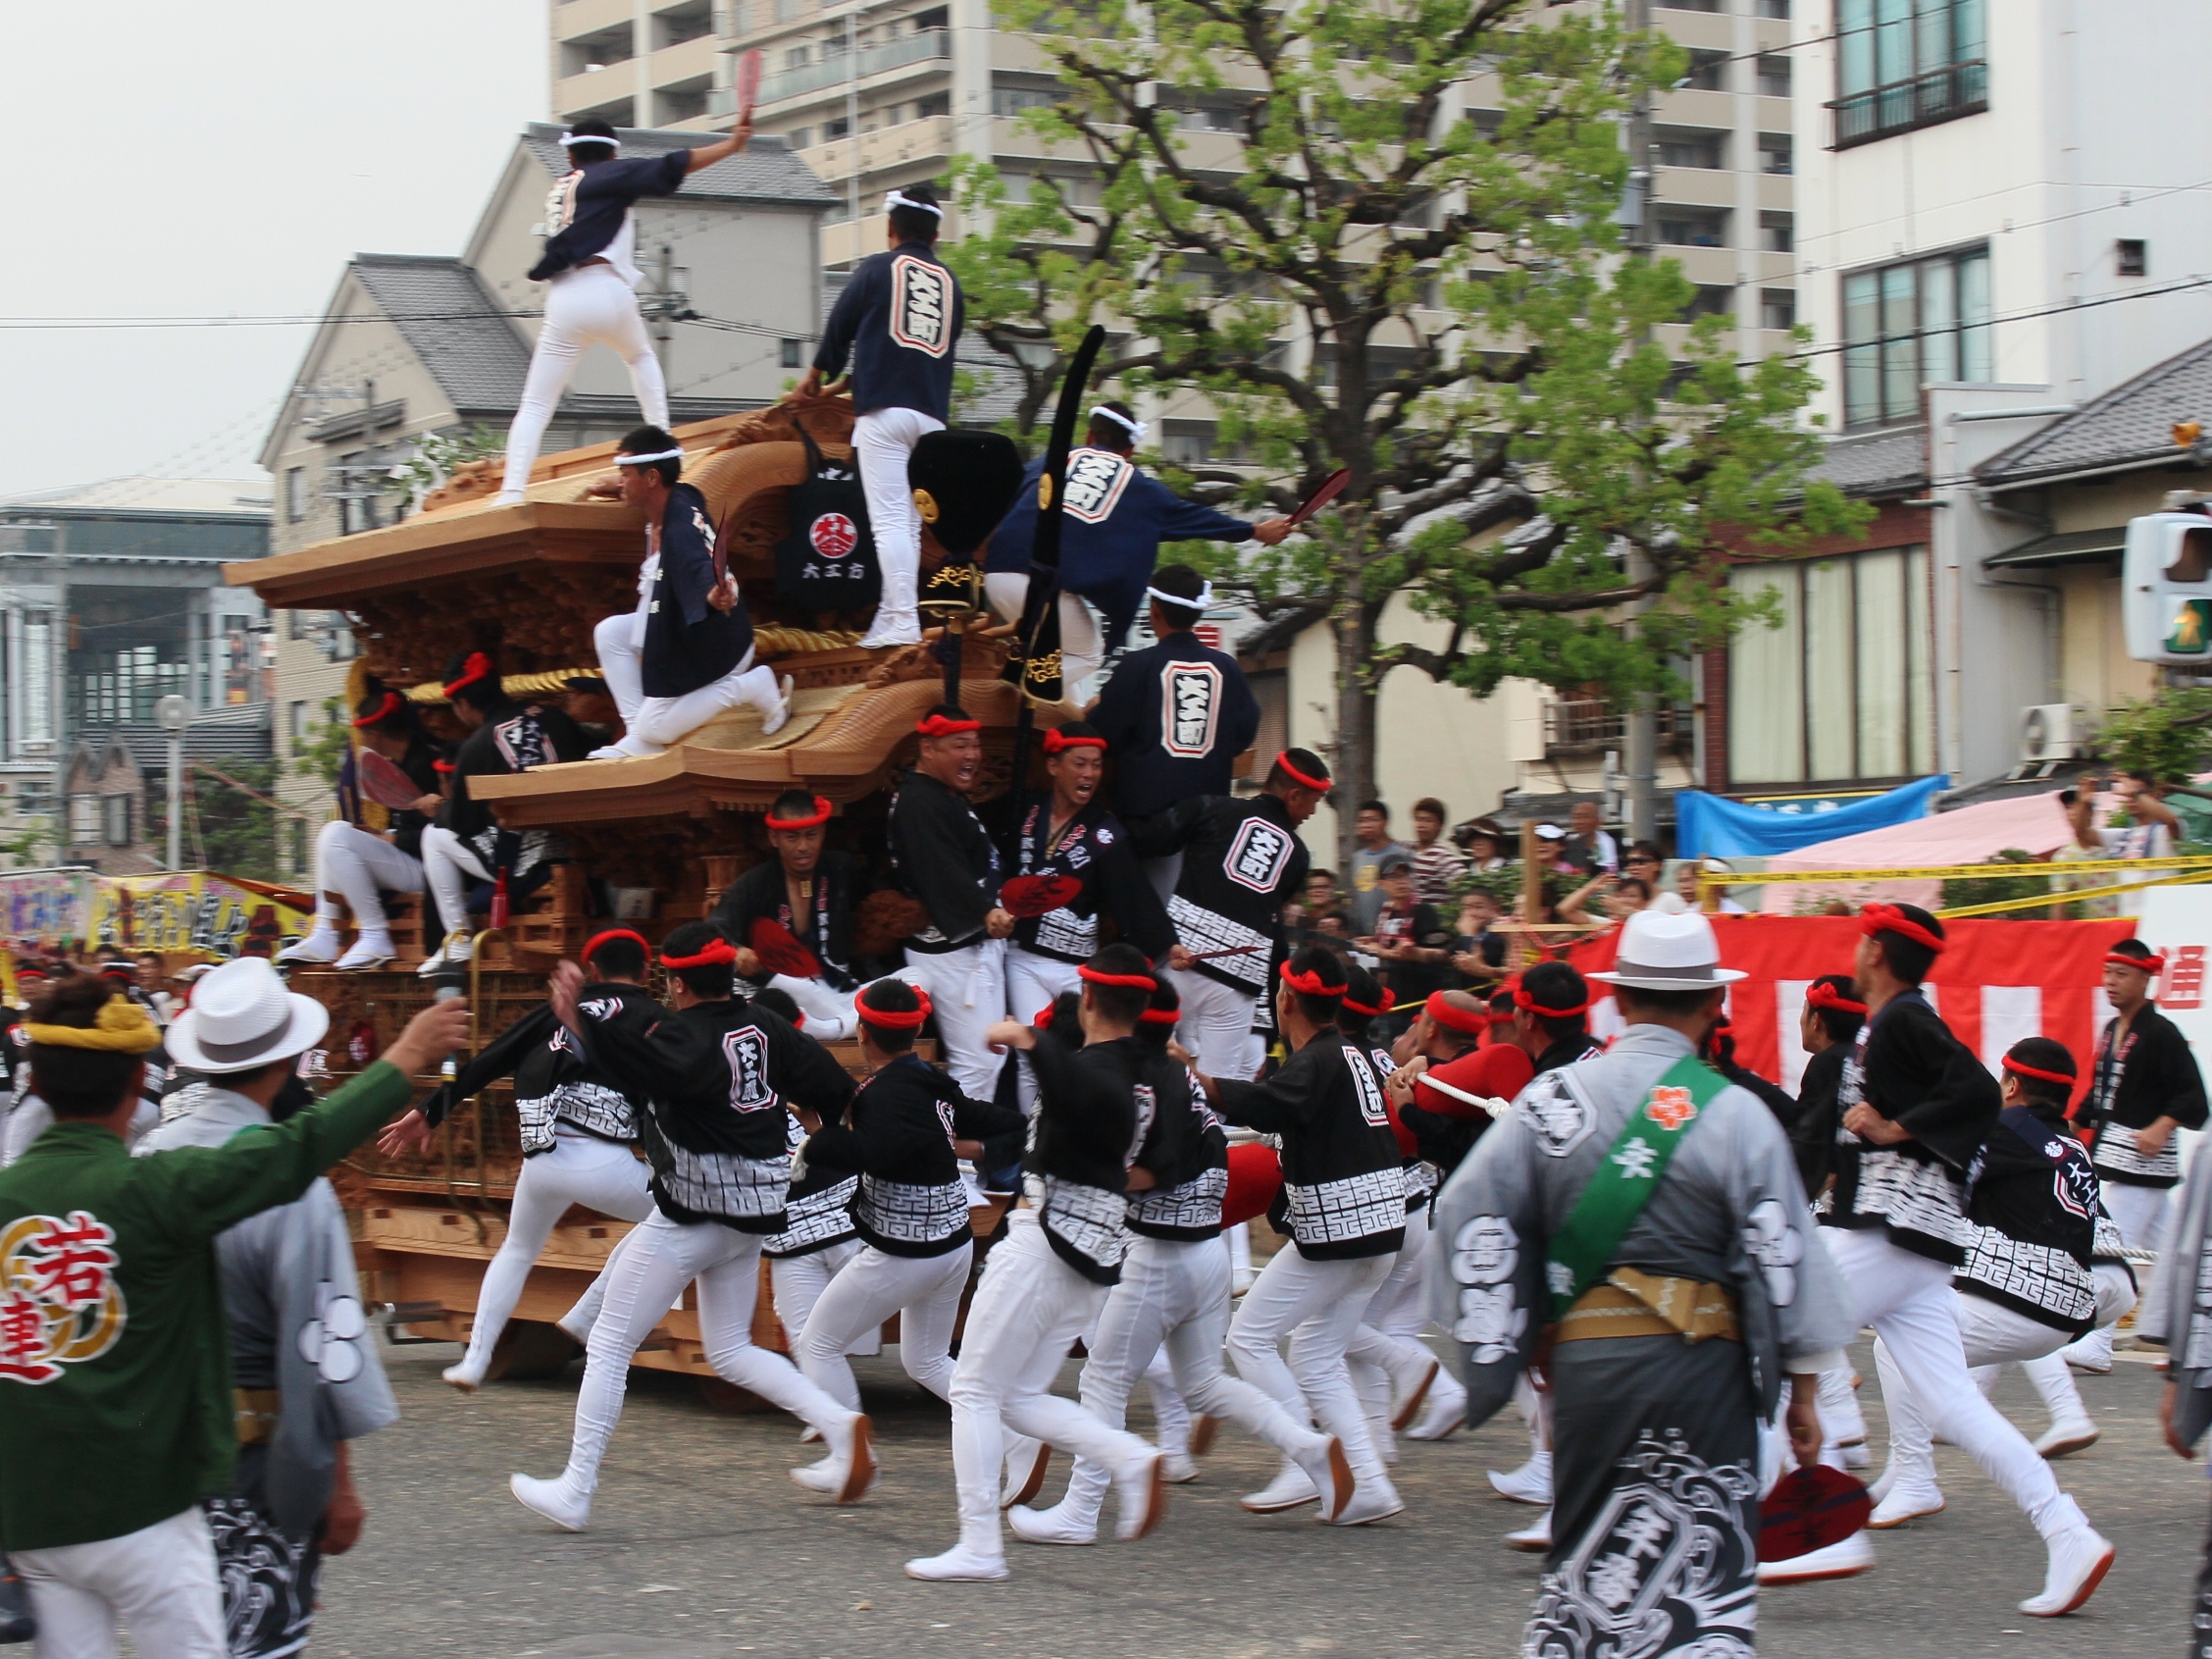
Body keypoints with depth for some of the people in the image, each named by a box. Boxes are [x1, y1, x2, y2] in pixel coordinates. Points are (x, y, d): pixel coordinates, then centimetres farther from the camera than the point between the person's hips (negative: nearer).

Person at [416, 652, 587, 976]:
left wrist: (439, 809, 20)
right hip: (572, 851, 6)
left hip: (516, 864, -6)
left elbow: (461, 823, -3)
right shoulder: (553, 717, 3)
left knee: (436, 836, 18)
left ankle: (458, 939, 14)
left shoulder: (476, 746, -9)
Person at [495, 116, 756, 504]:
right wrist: (730, 146, -2)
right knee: (641, 357, 30)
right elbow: (668, 168, -1)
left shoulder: (558, 191, 25)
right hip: (609, 293, -2)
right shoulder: (610, 176, 9)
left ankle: (511, 491, -18)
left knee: (535, 405, -1)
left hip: (564, 301, 2)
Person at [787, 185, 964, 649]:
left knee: (890, 520, -10)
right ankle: (891, 618, 10)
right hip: (933, 415, 4)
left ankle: (903, 623, -19)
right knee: (911, 524, 10)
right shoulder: (951, 283, 14)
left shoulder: (877, 269, 3)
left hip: (885, 409, -4)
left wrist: (815, 377, 29)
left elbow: (839, 327, 10)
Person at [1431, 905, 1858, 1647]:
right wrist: (1802, 1393, 3)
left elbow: (1469, 1216, 1)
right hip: (1702, 1366, -3)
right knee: (1708, 1577, 0)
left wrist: (1496, 1345, 10)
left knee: (1585, 1561, 17)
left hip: (1583, 1356, 3)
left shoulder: (1552, 1098, 3)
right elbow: (1781, 1258, -5)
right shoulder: (1737, 1115, -6)